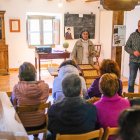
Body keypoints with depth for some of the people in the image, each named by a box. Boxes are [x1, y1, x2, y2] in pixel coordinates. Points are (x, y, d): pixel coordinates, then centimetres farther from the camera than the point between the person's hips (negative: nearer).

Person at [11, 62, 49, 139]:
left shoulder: (17, 87, -20)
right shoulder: (45, 86, -15)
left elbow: (13, 104, -2)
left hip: (22, 125, -1)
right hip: (40, 124, 2)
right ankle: (36, 135, 48)